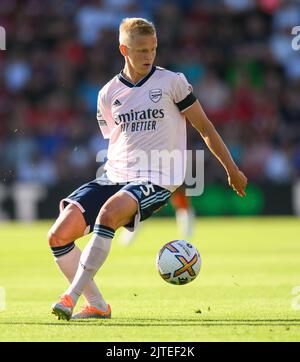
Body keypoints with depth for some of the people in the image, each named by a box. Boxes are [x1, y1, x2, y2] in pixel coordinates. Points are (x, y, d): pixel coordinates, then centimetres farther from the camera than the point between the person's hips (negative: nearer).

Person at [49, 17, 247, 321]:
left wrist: (232, 169, 11)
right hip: (113, 177, 5)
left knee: (109, 212, -37)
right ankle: (97, 306, 4)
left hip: (156, 180, -5)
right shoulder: (108, 94, 10)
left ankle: (71, 296, -33)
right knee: (59, 236, -13)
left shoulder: (172, 82, 0)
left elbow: (204, 127, 8)